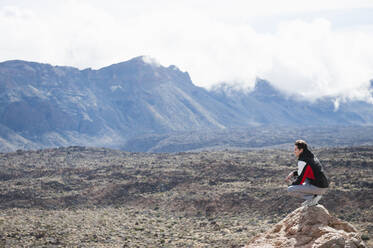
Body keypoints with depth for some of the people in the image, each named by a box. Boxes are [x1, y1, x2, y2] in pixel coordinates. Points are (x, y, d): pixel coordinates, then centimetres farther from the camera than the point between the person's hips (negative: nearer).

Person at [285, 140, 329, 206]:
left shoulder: (303, 161, -16)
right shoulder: (311, 156, 13)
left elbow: (301, 179, -13)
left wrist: (292, 185, 6)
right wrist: (292, 173, 11)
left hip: (318, 188, -9)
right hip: (323, 186, 9)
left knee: (290, 190, -11)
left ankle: (312, 197, -9)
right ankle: (314, 195, 14)